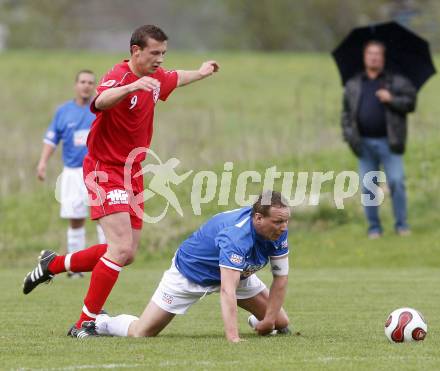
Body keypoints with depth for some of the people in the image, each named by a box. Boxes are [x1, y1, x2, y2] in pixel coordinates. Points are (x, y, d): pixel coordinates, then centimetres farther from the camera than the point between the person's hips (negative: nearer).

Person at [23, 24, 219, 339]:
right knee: (121, 249, -19)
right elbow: (101, 102, -44)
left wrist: (200, 73, 47)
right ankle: (85, 324, -11)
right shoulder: (119, 77, -20)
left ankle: (54, 264, 29)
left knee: (126, 254, 10)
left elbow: (175, 78, 33)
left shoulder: (155, 78, 7)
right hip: (105, 171, -9)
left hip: (132, 174, 9)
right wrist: (131, 87, -61)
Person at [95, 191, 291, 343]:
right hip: (190, 271, -6)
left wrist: (269, 320, -18)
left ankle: (257, 321, 36)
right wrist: (233, 339, -60)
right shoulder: (236, 235, -43)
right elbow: (227, 291, -51)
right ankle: (103, 322, 23)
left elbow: (280, 277, -11)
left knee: (280, 323, 1)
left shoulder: (279, 229, -22)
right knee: (140, 333, -9)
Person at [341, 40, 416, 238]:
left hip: (388, 142, -3)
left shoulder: (396, 81, 6)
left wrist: (392, 99, -15)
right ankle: (374, 227, 10)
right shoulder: (352, 85, 14)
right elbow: (346, 112, 12)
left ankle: (401, 224, 0)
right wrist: (349, 135, -1)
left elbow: (411, 102, -1)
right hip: (365, 144, 3)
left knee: (397, 182, -9)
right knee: (368, 187, 2)